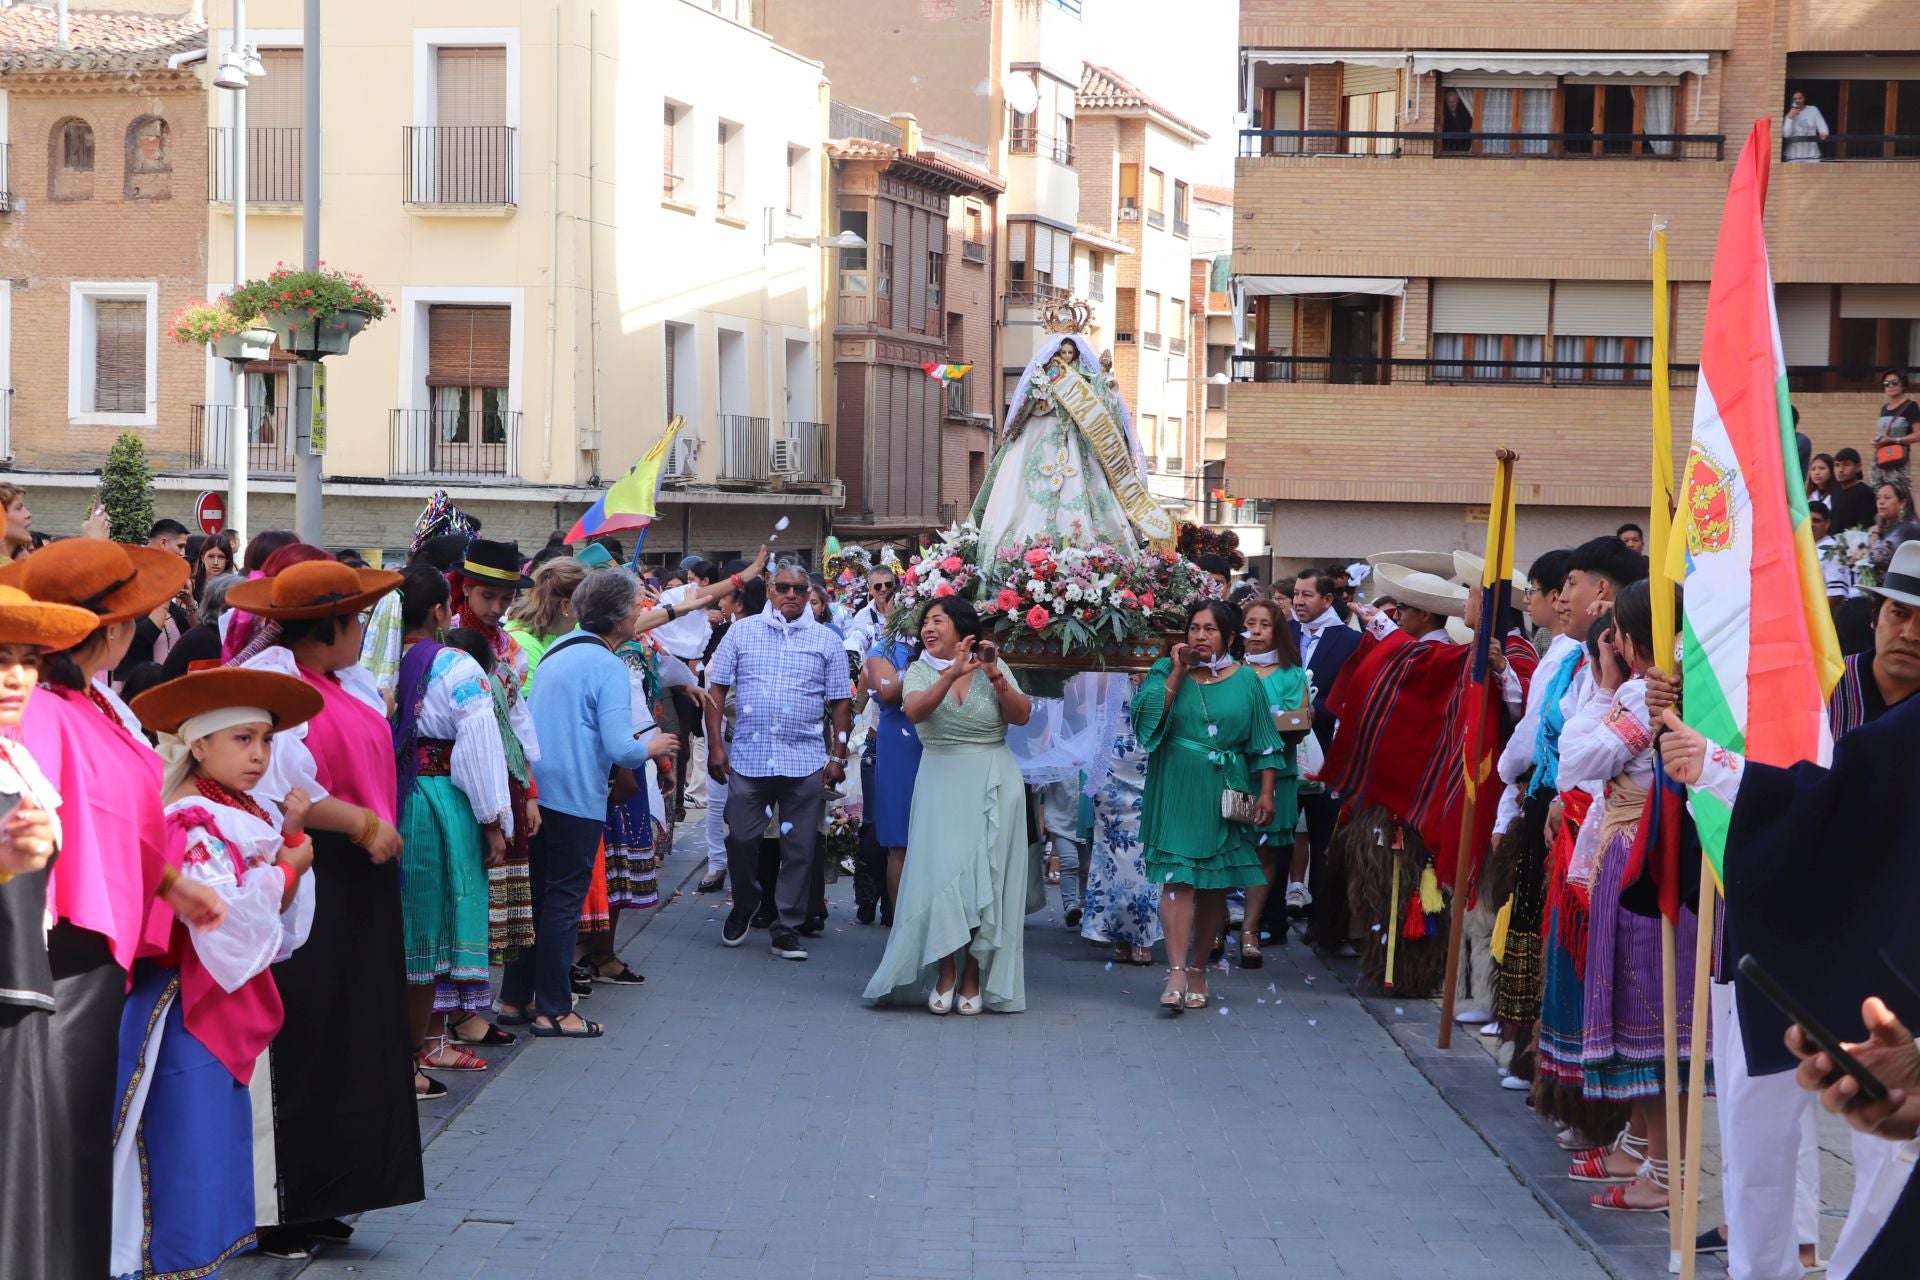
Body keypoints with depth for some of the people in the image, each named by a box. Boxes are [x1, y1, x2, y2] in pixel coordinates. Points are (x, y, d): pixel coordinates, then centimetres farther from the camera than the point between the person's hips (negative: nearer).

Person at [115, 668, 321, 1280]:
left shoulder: (254, 816, 9)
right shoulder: (193, 822, -18)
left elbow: (284, 922, 8)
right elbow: (226, 914, -29)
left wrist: (291, 838, -5)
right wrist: (287, 869, -13)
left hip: (227, 1005, 9)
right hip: (186, 1007, -9)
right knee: (189, 1148, -5)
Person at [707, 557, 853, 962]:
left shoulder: (827, 641, 7)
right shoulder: (742, 632, 6)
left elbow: (840, 702, 7)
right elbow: (717, 689, 4)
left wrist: (838, 756, 0)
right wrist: (715, 745, -3)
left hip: (805, 762, 0)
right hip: (748, 758, 0)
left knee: (799, 849, 3)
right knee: (740, 840, 3)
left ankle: (787, 929, 13)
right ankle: (744, 906, 29)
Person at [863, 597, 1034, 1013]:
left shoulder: (993, 667, 5)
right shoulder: (920, 671, 5)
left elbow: (1021, 716, -5)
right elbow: (914, 711, -16)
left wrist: (996, 677, -17)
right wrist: (953, 673, -28)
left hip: (994, 783, 0)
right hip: (943, 782, 0)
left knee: (986, 875, -1)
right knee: (943, 870, -9)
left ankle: (974, 979, 6)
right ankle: (945, 975, 1)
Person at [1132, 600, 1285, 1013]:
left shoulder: (1246, 681, 6)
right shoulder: (1167, 670, 4)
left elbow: (1263, 744, 7)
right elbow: (1146, 719, -11)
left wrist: (1266, 793, -2)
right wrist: (1177, 674, -11)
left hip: (1225, 796, 2)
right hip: (1177, 792, -2)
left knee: (1215, 885, 6)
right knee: (1178, 877, -12)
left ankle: (1198, 969, 17)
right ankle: (1176, 972, -17)